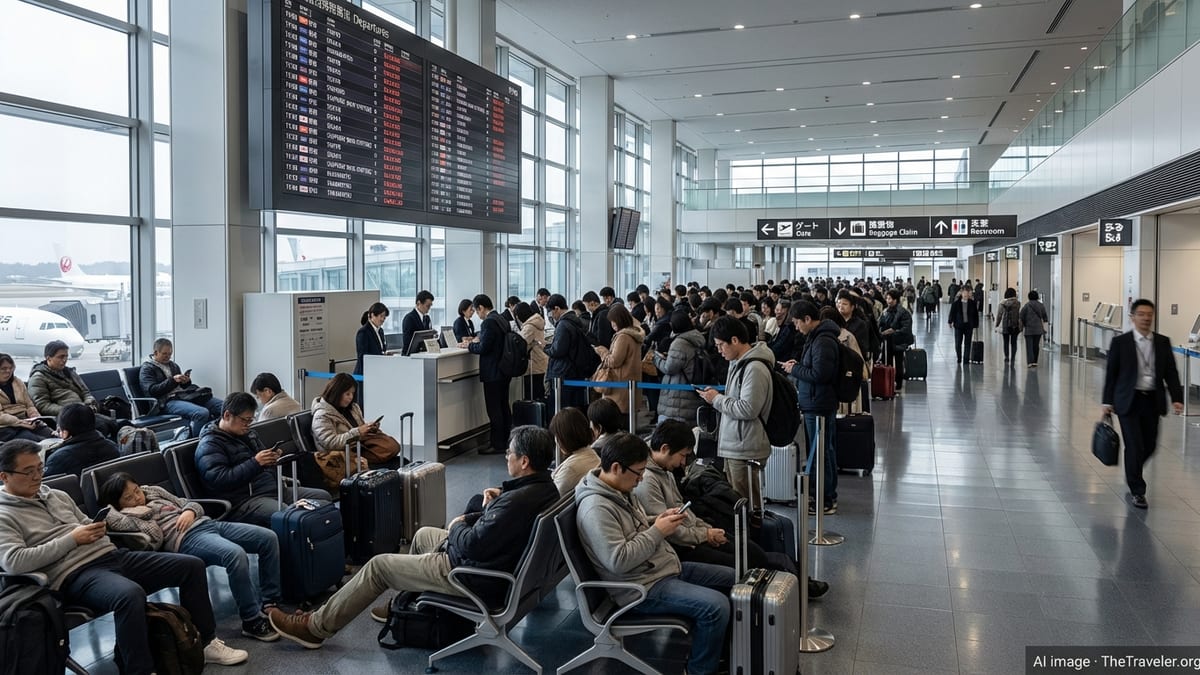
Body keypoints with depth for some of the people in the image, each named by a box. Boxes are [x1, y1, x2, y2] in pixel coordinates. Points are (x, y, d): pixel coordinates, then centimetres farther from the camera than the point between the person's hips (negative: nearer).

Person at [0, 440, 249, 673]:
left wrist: (97, 529, 2)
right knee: (131, 594, -40)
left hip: (111, 555, 8)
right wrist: (71, 539, -13)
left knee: (191, 565, -3)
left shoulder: (57, 495, 21)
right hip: (75, 574, -8)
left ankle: (205, 642, 9)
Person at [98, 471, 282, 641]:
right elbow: (154, 538, -13)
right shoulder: (123, 516, 5)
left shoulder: (154, 491, 24)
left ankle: (269, 603, 1)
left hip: (206, 522, 8)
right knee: (236, 554, -36)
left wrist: (189, 511, 3)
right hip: (186, 538, -8)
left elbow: (193, 504, 25)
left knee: (268, 538, -9)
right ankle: (252, 621, -22)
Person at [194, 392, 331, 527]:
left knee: (323, 496, -3)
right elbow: (219, 479, -20)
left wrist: (272, 458, 7)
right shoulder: (210, 445, -6)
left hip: (272, 488, 9)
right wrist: (255, 463, -19)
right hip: (244, 500, -9)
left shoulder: (247, 434, 20)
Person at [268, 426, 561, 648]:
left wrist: (456, 527, -9)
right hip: (498, 562, 9)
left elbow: (473, 545, -29)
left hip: (474, 575, -9)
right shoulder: (544, 486, -3)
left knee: (378, 565, 3)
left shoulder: (518, 501, -34)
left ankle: (315, 627, 18)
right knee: (423, 535, 29)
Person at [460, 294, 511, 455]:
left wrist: (469, 345, -4)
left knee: (494, 409, -3)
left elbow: (484, 348, -20)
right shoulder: (502, 320, 10)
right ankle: (506, 440, 23)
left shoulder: (488, 322, -17)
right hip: (505, 370, 9)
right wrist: (475, 343, 19)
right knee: (504, 406, 16)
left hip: (493, 373, -9)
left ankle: (498, 445, 2)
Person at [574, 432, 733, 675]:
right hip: (642, 586, -10)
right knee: (716, 606, -24)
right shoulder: (596, 509, -24)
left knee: (732, 579, 11)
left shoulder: (621, 489, 7)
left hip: (667, 568, 10)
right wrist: (658, 532, -21)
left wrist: (659, 522, 0)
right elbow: (618, 561, -29)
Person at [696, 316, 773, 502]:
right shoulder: (738, 363, 15)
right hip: (732, 446, 10)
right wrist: (715, 395, 8)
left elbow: (748, 409, -23)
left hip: (746, 450, -10)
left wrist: (717, 399, -13)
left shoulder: (755, 368, -17)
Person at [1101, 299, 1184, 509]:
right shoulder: (1120, 342, -3)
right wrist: (1107, 401, -1)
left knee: (1150, 445, 10)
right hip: (1128, 401, -3)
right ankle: (1136, 491, 9)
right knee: (1135, 446, -5)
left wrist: (1176, 398, -5)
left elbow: (1171, 372, 6)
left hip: (1152, 401, 3)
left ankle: (1132, 473, 40)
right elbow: (1111, 373, 0)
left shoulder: (1163, 342, 5)